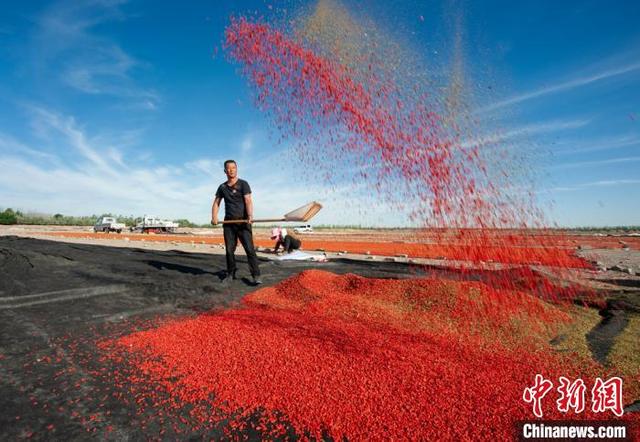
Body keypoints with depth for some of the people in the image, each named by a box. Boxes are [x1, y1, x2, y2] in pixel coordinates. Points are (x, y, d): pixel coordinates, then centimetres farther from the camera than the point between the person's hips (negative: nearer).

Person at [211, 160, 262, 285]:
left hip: (243, 221, -4)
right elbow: (216, 203, 11)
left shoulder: (243, 184, -1)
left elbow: (248, 201, -13)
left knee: (249, 249, -9)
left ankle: (256, 276, -9)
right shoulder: (222, 187, 14)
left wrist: (250, 216, -30)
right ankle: (231, 274, 20)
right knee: (229, 250, 7)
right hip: (228, 222, 5)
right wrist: (214, 217, -7)